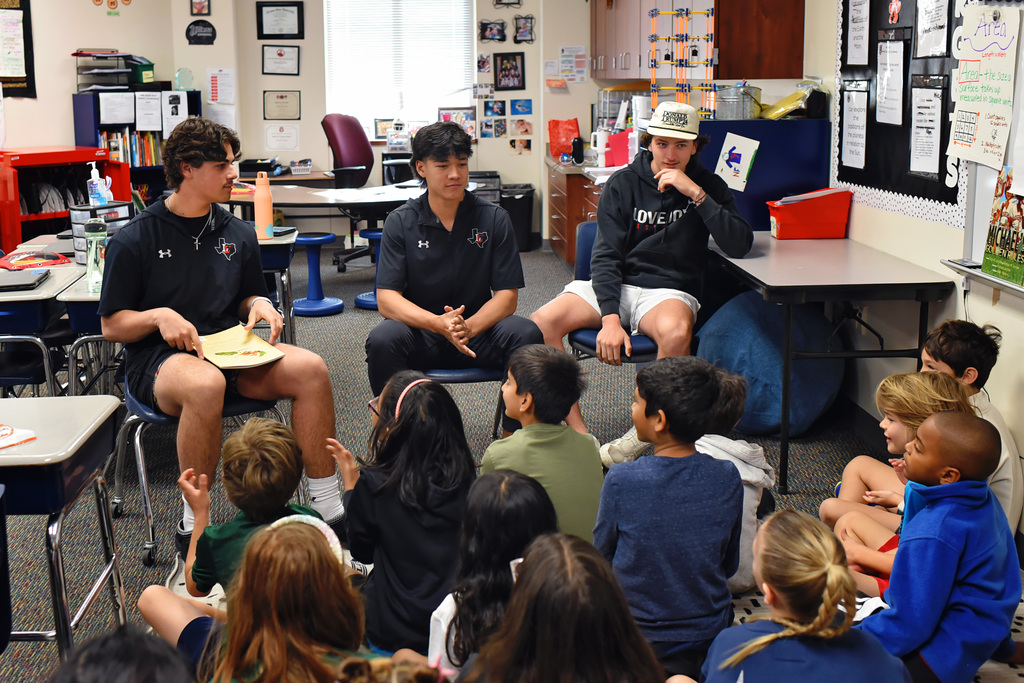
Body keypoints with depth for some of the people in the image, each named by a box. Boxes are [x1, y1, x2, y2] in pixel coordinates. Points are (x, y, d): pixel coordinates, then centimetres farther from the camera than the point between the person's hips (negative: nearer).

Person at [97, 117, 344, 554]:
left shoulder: (238, 235, 13)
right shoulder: (134, 241, -1)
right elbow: (111, 325, 1)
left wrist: (259, 304, 2)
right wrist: (158, 316, -17)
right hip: (161, 359, -5)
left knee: (310, 368, -23)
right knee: (206, 384, -41)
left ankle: (326, 505, -15)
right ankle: (192, 526, -26)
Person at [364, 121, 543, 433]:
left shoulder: (493, 218, 0)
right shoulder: (400, 222, -1)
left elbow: (507, 295, -4)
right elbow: (387, 298, -9)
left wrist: (468, 327, -25)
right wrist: (438, 323, -28)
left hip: (479, 329, 1)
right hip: (420, 333, -1)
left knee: (527, 334, -27)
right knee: (381, 339, -32)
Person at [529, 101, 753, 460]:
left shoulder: (708, 187, 4)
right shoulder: (622, 184, 3)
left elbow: (740, 244, -12)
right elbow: (606, 256, -4)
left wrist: (696, 194, -18)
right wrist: (610, 318, -19)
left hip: (669, 290, -2)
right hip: (614, 286, 2)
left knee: (675, 332, -39)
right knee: (541, 323, -23)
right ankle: (578, 434, -19)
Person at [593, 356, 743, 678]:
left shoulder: (621, 480, -22)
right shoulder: (727, 478, -14)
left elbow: (602, 552, -5)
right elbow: (729, 565, 0)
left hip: (640, 637, -3)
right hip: (711, 634, 3)